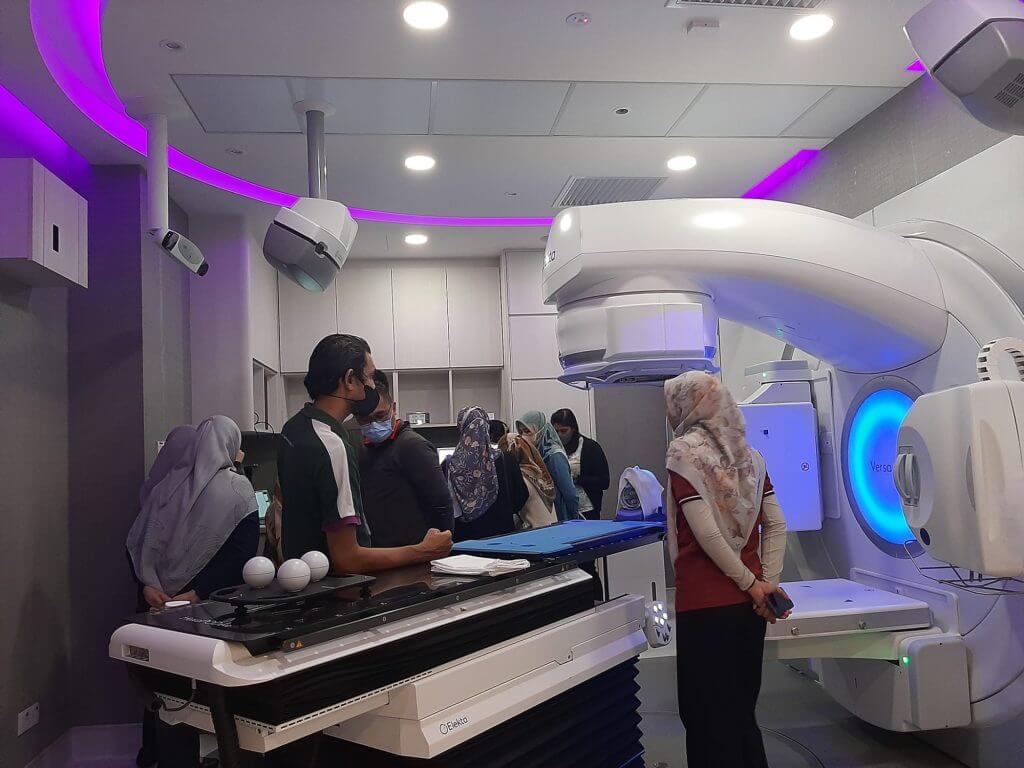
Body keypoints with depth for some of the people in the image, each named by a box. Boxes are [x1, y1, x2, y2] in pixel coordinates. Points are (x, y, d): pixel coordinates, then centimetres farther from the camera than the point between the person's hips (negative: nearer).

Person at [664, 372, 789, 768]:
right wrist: (768, 582, -1)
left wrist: (751, 583, -10)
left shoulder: (683, 454, -10)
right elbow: (776, 525, 4)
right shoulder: (748, 453, 8)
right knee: (742, 706, 20)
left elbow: (706, 532, -18)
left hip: (704, 601, -6)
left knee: (707, 712, 6)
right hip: (747, 600, 7)